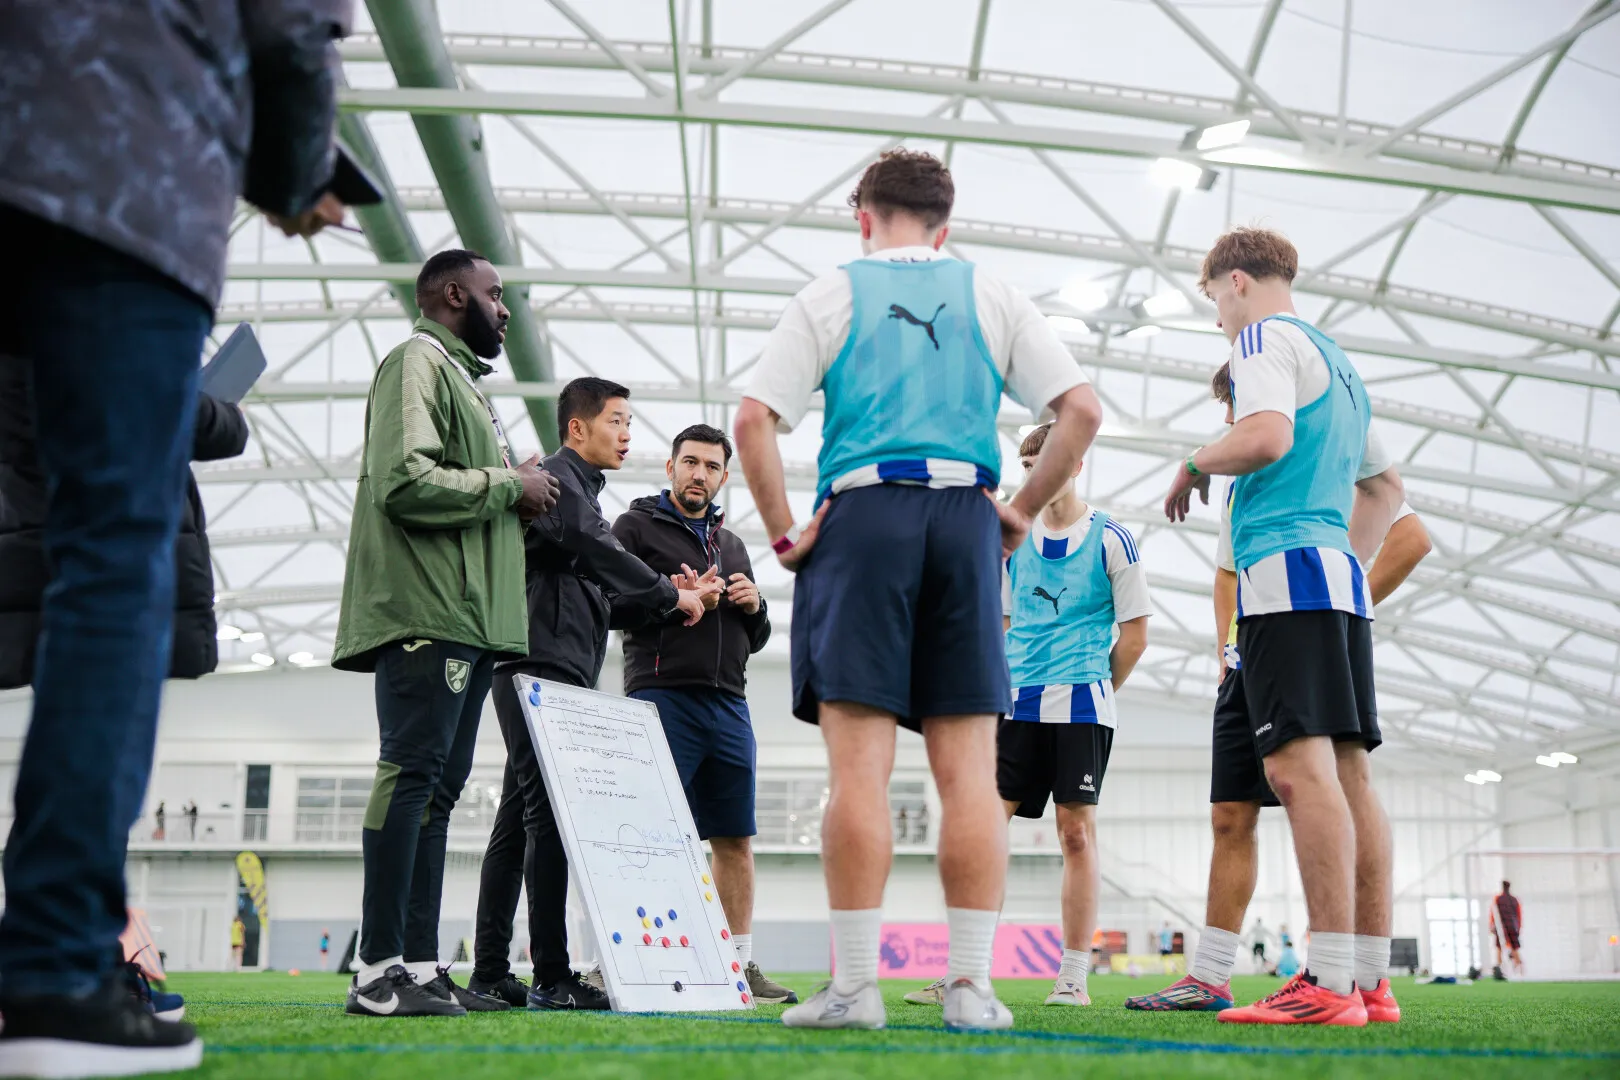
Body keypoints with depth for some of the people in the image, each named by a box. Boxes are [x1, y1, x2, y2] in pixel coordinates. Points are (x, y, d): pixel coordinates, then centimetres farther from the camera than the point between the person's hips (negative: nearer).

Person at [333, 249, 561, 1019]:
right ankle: (379, 970, -10)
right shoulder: (419, 361, -2)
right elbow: (405, 482, -17)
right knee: (413, 771, -12)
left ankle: (420, 967, 10)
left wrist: (521, 492, 13)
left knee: (437, 784, 7)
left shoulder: (459, 376, 28)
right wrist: (508, 485, -8)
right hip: (427, 611, -10)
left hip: (469, 617, 10)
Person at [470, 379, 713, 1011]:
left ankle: (491, 974, 10)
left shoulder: (580, 490, 28)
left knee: (519, 822, 8)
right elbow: (601, 552, -13)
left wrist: (669, 601, 10)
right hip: (541, 668, -10)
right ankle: (552, 978, -15)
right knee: (549, 819, -14)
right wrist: (671, 595, -2)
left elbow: (602, 601, 24)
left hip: (562, 676, 10)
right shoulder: (557, 480, -2)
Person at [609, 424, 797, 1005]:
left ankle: (742, 965, 14)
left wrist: (754, 605, 3)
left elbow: (756, 640, 24)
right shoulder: (636, 527, 5)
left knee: (736, 838, 7)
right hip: (662, 699, -6)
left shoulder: (732, 544, 23)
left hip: (728, 705, 6)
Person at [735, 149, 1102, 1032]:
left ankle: (855, 984, -5)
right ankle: (970, 984, 1)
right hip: (964, 517, 2)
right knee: (967, 767, 1)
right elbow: (1081, 409, 6)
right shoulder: (990, 298, 14)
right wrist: (1022, 510, 11)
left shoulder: (830, 296, 8)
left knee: (859, 763, -5)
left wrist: (784, 533, 3)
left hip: (861, 515, -2)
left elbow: (754, 420, -3)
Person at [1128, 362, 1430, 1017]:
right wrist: (1225, 646, 16)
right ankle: (1209, 977, 10)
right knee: (1230, 817, 6)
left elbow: (1411, 537, -10)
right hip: (1246, 669, 8)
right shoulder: (1235, 482, 21)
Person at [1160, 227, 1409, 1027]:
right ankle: (1371, 977, 7)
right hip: (1339, 577, 10)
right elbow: (1386, 487, 31)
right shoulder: (1336, 361, 27)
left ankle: (1329, 984, -20)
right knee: (1347, 771, 6)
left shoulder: (1266, 338, -1)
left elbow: (1266, 437, -19)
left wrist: (1195, 464, -2)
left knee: (1301, 767, -16)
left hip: (1287, 571, -9)